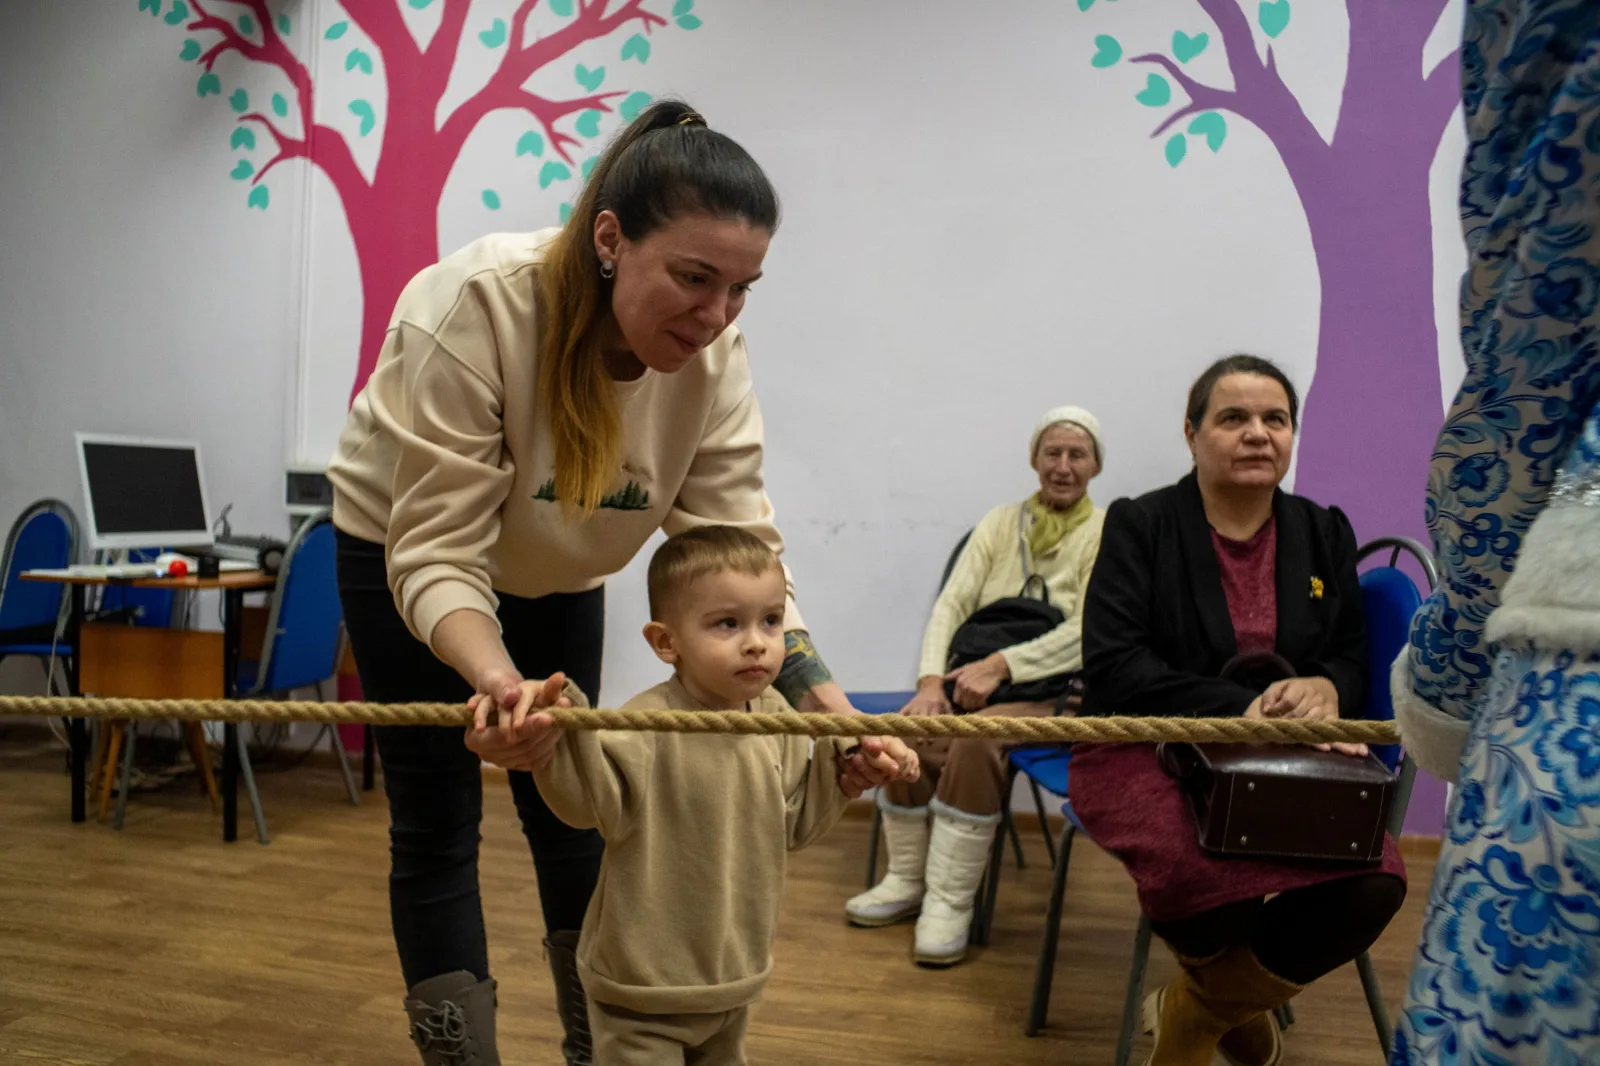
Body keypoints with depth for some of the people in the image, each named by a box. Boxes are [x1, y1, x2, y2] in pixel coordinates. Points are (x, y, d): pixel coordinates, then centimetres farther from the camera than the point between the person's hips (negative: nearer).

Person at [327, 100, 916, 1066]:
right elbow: (438, 553, -34)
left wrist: (824, 699, -34)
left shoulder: (713, 352, -24)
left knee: (566, 803, 12)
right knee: (438, 823, 0)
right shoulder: (475, 306, -36)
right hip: (403, 546, -3)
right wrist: (494, 677, -53)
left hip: (556, 568, 4)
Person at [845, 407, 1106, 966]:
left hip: (1053, 692, -4)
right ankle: (907, 881, -3)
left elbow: (1087, 633, -12)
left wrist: (1001, 664, -23)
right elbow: (952, 603, 2)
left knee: (976, 740, -34)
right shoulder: (1001, 522, 12)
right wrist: (931, 681, -14)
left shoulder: (1105, 534, 0)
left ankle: (951, 902, -20)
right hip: (976, 678, 4)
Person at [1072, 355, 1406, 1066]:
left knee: (1371, 886, -26)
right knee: (1209, 879, -35)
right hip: (1149, 754, -3)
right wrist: (1243, 710, -23)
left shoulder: (1324, 533, 12)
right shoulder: (1138, 526, -1)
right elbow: (1111, 666, -12)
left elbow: (1353, 660, 12)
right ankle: (1241, 1004, 8)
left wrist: (1326, 691, -14)